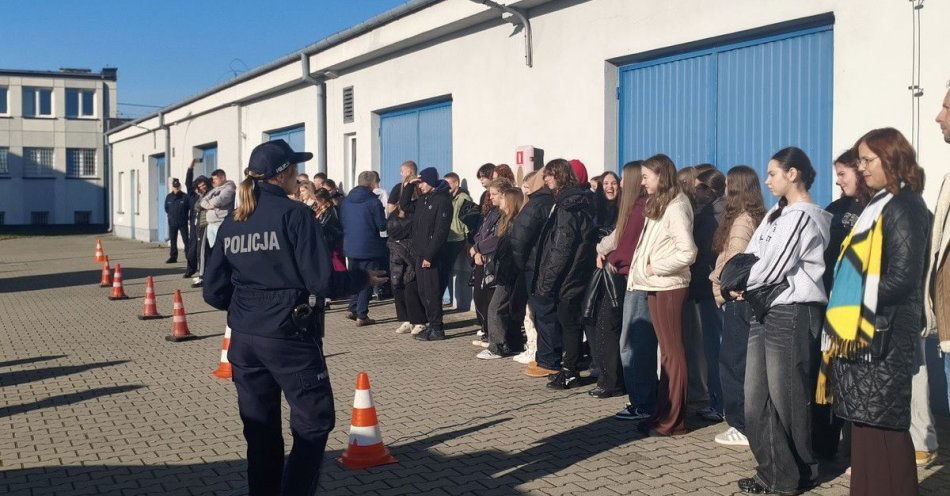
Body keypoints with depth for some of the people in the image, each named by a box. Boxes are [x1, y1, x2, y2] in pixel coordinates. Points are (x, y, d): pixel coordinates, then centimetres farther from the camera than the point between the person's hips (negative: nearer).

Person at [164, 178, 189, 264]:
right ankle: (173, 257, 14)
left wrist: (185, 217, -4)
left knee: (186, 240, -1)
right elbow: (166, 208, 16)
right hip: (172, 223, 4)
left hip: (183, 223, -4)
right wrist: (170, 215, 10)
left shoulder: (185, 197, -8)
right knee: (172, 241, 8)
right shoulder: (168, 197, 5)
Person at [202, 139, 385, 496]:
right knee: (314, 423, 6)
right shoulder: (295, 214, -10)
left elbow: (214, 293, 7)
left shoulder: (231, 223, 7)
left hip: (244, 339, 6)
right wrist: (363, 278, 2)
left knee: (261, 432, 15)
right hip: (290, 336, -6)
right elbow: (321, 281, -15)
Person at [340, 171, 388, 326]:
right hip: (368, 248, -5)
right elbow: (382, 226, -12)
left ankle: (353, 310, 24)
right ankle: (361, 316, 2)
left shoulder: (346, 200, 4)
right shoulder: (374, 202, -14)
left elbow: (341, 222, 12)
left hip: (350, 246, 5)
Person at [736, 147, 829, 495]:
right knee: (756, 398, 9)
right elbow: (752, 255, 11)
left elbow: (773, 266, -15)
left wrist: (741, 283, -1)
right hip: (765, 311, 9)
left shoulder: (804, 216, -11)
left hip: (792, 313, -9)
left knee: (786, 399, 0)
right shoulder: (776, 215, 16)